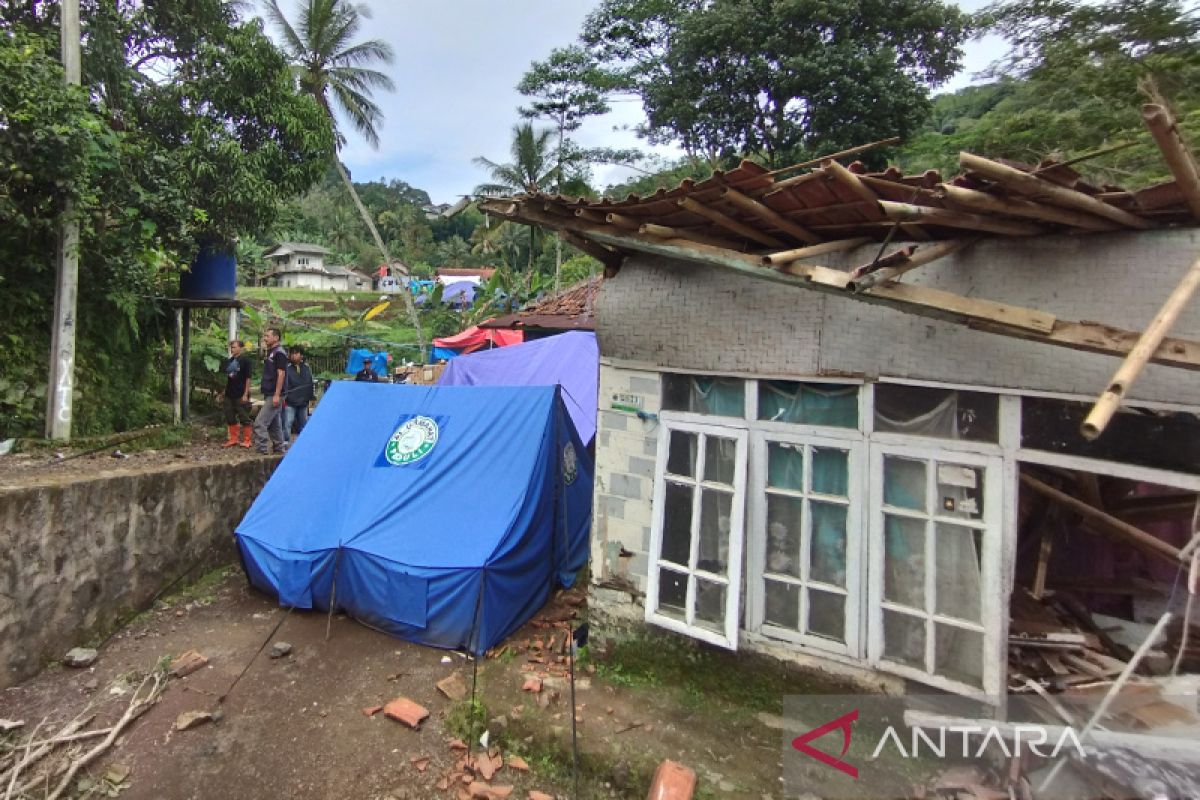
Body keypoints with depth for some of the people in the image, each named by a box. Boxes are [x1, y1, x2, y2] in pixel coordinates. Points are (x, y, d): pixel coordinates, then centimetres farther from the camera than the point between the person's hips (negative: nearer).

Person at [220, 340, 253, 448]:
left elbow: (248, 378, -11)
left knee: (244, 418, 0)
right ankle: (233, 439, 23)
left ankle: (246, 440, 9)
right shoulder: (229, 360, 11)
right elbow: (226, 377, 18)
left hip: (241, 394, -7)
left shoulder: (245, 360, -8)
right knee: (230, 418, 12)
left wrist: (246, 394, -16)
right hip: (229, 394, 7)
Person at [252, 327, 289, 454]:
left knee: (260, 423, -12)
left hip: (274, 395, -10)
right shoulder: (270, 353, 17)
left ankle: (261, 450, -9)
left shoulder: (279, 353, -12)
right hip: (269, 395, 10)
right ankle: (279, 449, 19)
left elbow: (281, 374, -19)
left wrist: (277, 395, -23)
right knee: (275, 424, 13)